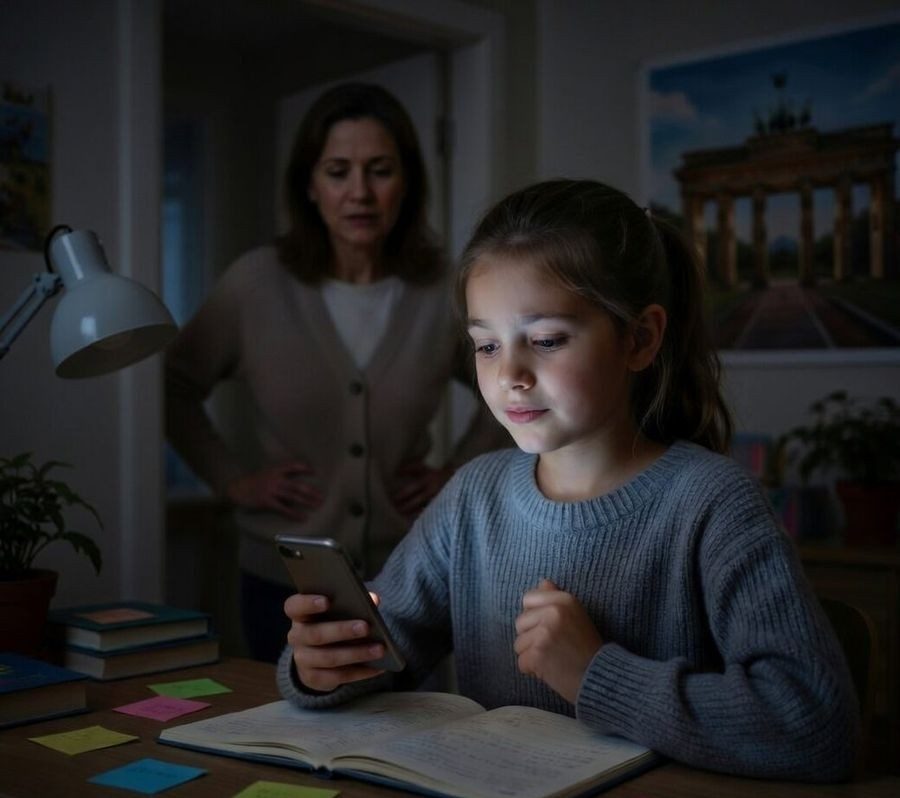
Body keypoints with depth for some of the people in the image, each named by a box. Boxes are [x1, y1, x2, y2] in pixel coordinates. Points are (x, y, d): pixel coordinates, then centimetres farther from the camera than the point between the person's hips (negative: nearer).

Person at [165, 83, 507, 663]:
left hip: (405, 576, 1)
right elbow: (176, 386, 7)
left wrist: (458, 472, 3)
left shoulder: (442, 290, -5)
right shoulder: (257, 283, -6)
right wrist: (233, 479, 0)